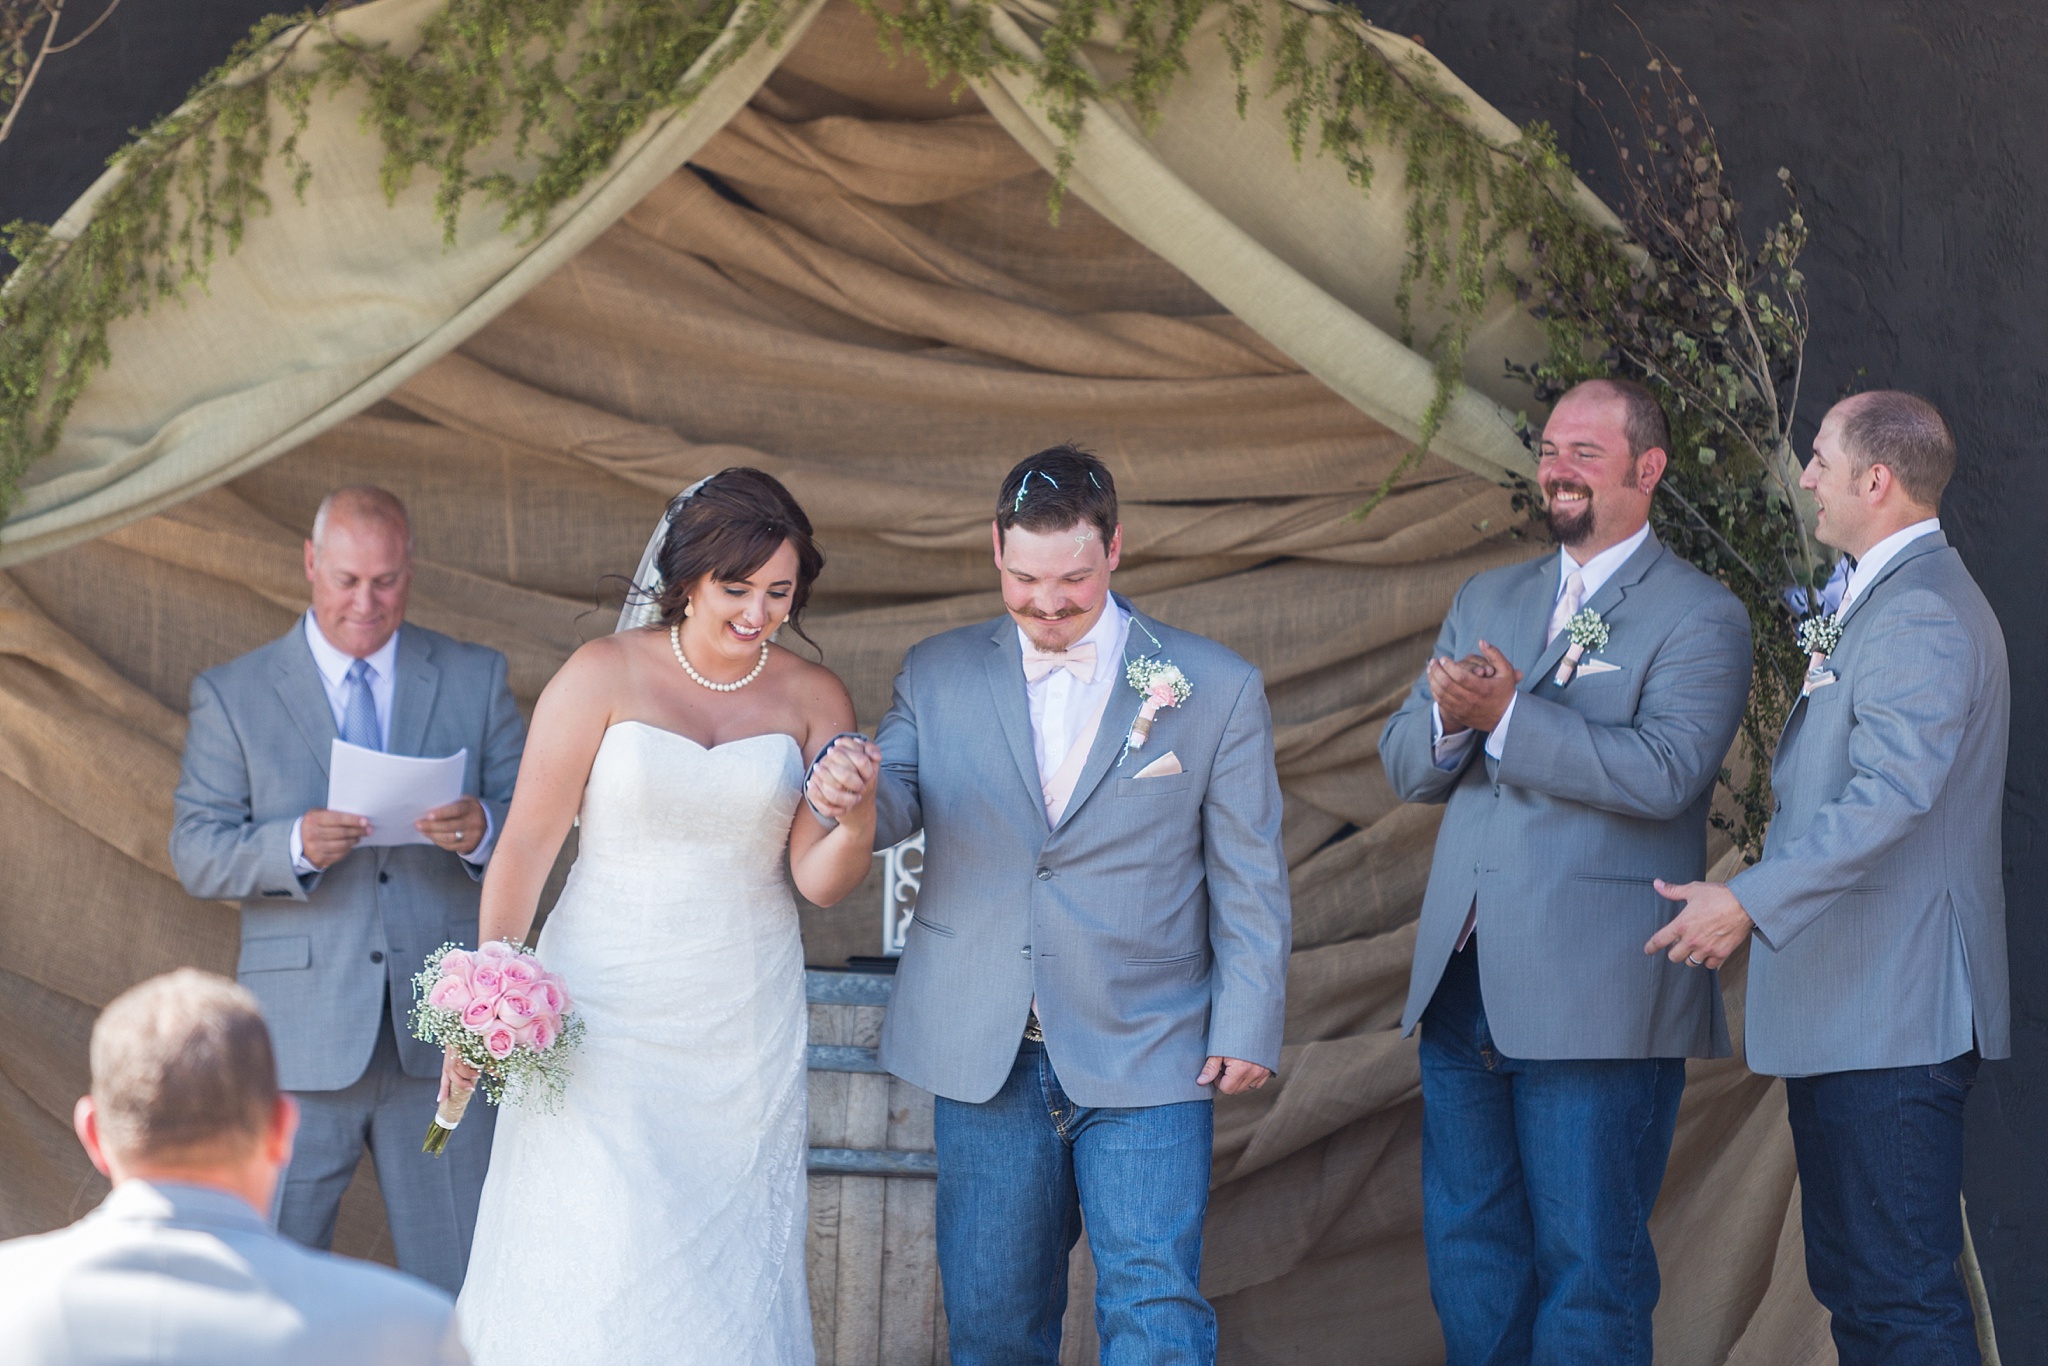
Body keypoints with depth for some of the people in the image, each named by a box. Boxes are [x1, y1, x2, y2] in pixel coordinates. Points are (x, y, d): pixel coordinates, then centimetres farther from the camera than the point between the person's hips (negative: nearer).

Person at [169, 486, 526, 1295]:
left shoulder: (475, 680, 8)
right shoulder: (232, 696, 4)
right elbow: (196, 853, -1)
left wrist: (482, 831, -18)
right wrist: (294, 846, -21)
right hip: (303, 1039, -1)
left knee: (461, 1305, 4)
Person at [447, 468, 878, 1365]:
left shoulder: (815, 701, 3)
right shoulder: (603, 677, -6)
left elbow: (819, 882, 2)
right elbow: (526, 844, -5)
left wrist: (857, 820, -20)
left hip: (743, 1027, 3)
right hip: (604, 1012, -3)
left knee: (723, 1263, 4)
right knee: (595, 1263, -9)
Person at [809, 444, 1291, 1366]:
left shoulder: (1218, 689, 1)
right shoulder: (937, 676, 7)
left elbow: (1249, 879, 3)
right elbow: (895, 806, 1)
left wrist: (1247, 1027, -3)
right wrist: (845, 784, -23)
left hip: (1144, 1057, -2)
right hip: (985, 1056, 2)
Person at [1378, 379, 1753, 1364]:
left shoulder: (1700, 618, -3)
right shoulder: (1487, 601, 18)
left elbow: (1664, 772, -19)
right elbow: (1405, 767, 13)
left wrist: (1506, 715, -20)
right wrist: (1450, 718, -10)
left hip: (1596, 993, -6)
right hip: (1464, 982, 7)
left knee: (1587, 1261, -2)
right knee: (1467, 1247, 12)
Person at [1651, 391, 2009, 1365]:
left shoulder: (1918, 614, -16)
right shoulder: (1886, 601, 19)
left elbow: (1891, 794, -26)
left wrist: (1751, 901, -27)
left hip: (1890, 1019, -11)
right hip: (1850, 1015, 11)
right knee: (1852, 1282, 14)